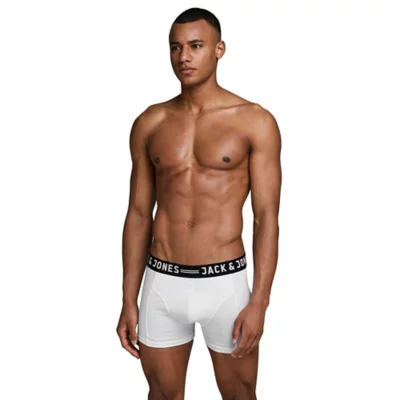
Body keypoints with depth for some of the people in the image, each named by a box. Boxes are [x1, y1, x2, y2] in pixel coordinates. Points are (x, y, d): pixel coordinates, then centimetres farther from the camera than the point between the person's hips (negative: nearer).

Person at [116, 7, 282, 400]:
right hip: (161, 284, 3)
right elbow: (138, 214, 6)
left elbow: (267, 218, -6)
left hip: (225, 284, -2)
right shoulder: (149, 123, 3)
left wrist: (259, 303, -12)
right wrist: (129, 301, 5)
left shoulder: (255, 122, -5)